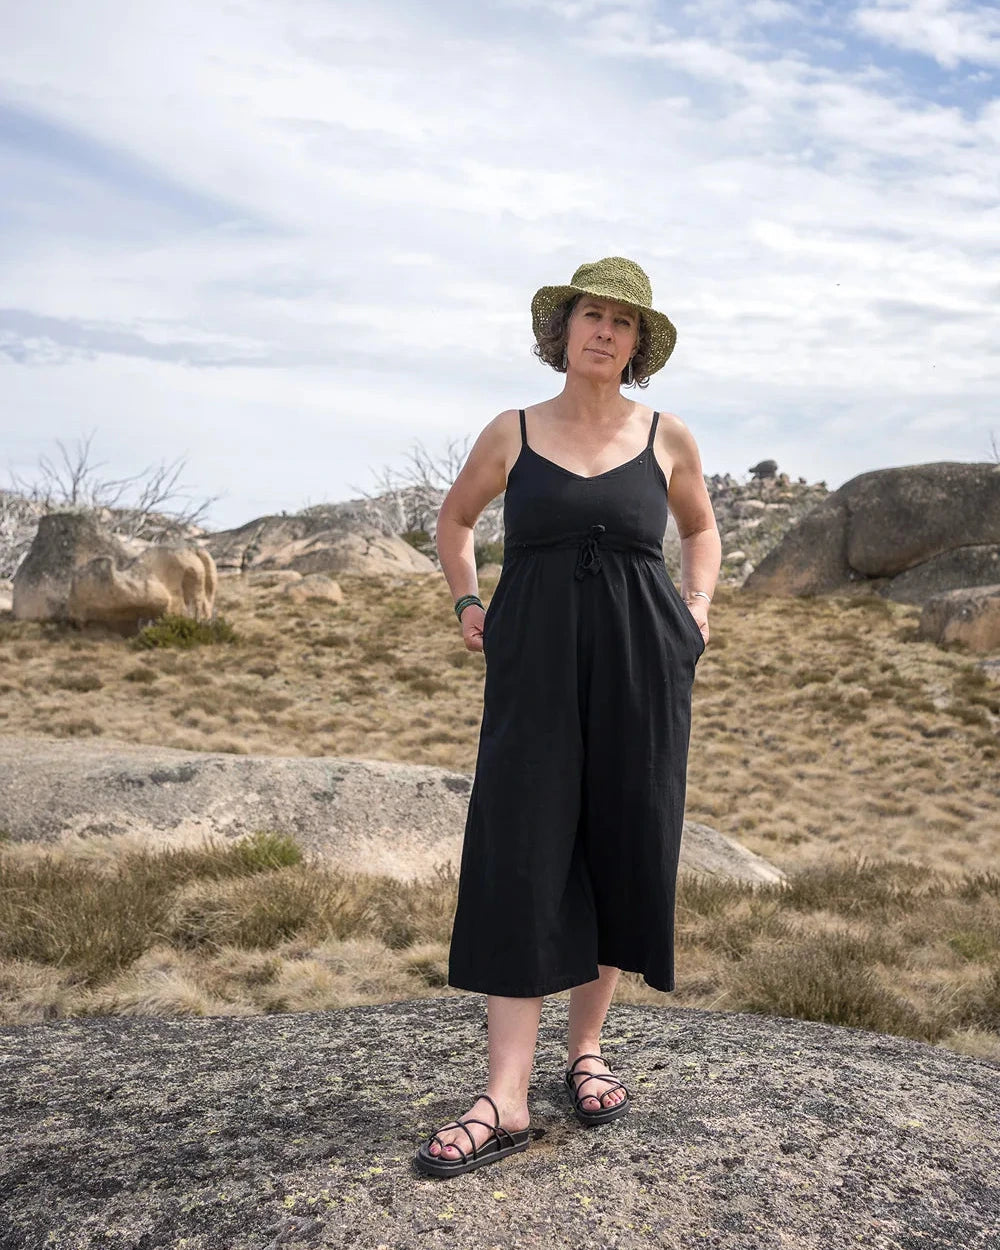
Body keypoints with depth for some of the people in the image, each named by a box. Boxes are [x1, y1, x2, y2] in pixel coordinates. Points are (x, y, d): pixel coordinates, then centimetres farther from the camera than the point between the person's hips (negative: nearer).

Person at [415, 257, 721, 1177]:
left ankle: (587, 1048, 25)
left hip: (640, 666, 1)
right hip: (536, 668, -1)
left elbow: (701, 527, 23)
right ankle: (507, 1100, -3)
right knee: (520, 858, -6)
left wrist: (698, 604, 7)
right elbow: (454, 518, 20)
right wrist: (466, 603, 6)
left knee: (624, 853, 6)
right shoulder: (513, 432, 4)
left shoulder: (668, 437, 6)